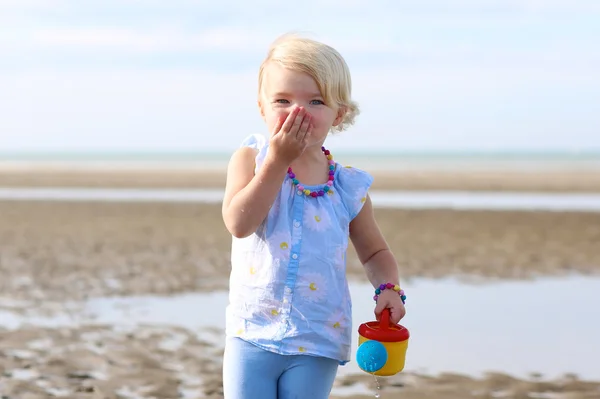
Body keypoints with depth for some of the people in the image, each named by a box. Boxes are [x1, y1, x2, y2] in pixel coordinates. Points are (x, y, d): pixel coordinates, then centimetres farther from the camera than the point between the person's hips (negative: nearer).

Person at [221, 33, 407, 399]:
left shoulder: (348, 188, -1)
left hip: (317, 342, 1)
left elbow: (375, 252, 14)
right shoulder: (251, 159, -5)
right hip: (253, 332, -1)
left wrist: (388, 287, -7)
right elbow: (239, 224, -22)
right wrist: (277, 160, -22)